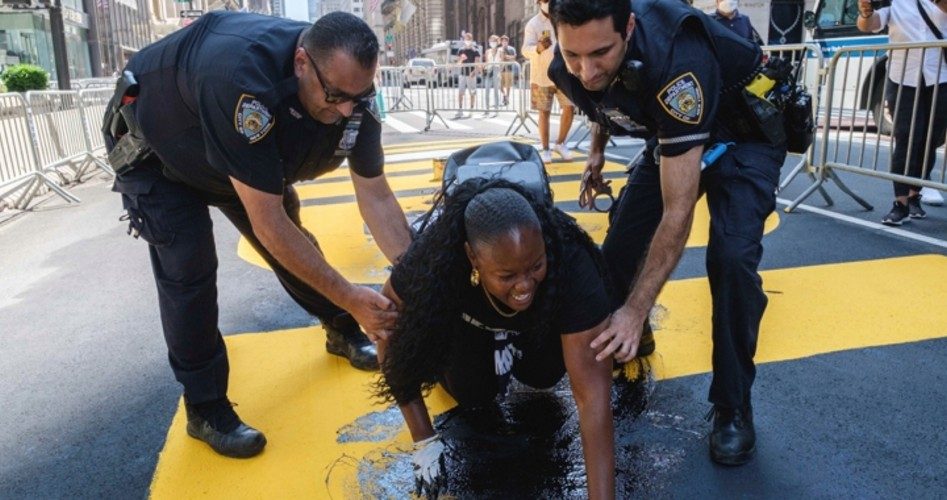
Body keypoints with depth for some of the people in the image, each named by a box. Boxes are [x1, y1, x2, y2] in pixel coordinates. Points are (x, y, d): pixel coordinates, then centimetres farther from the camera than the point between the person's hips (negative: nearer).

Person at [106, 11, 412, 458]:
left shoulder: (350, 89, -27)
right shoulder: (242, 77, -47)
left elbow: (377, 197, -19)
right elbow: (268, 224, -43)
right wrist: (350, 297, -38)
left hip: (248, 156, 6)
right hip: (154, 148, -5)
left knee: (293, 246, 7)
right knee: (187, 271, -14)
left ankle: (342, 332, 31)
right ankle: (205, 409, 1)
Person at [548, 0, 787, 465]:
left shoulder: (674, 60, -41)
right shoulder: (569, 68, -22)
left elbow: (677, 213, -39)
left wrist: (636, 311, -38)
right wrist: (597, 147, 12)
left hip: (744, 135, -5)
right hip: (669, 138, 6)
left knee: (731, 257, -27)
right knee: (618, 251, -4)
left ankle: (732, 405, -6)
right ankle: (625, 353, 24)